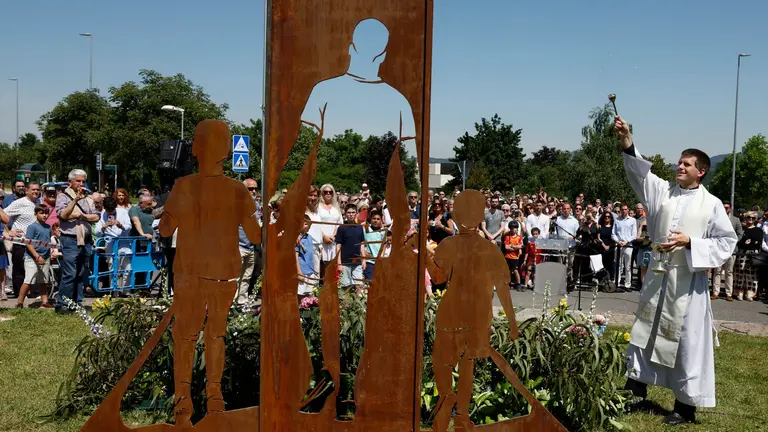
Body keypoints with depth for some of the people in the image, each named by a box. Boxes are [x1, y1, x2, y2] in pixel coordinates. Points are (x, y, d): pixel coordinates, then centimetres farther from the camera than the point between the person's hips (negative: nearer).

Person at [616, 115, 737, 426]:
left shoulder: (711, 204, -4)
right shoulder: (663, 191, 4)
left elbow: (727, 241, -3)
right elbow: (639, 171, -9)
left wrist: (690, 242, -16)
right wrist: (627, 142, -25)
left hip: (688, 282, -4)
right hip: (658, 277, 4)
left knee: (686, 342, 2)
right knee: (646, 331, 12)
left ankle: (686, 405, 14)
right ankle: (636, 386, 25)